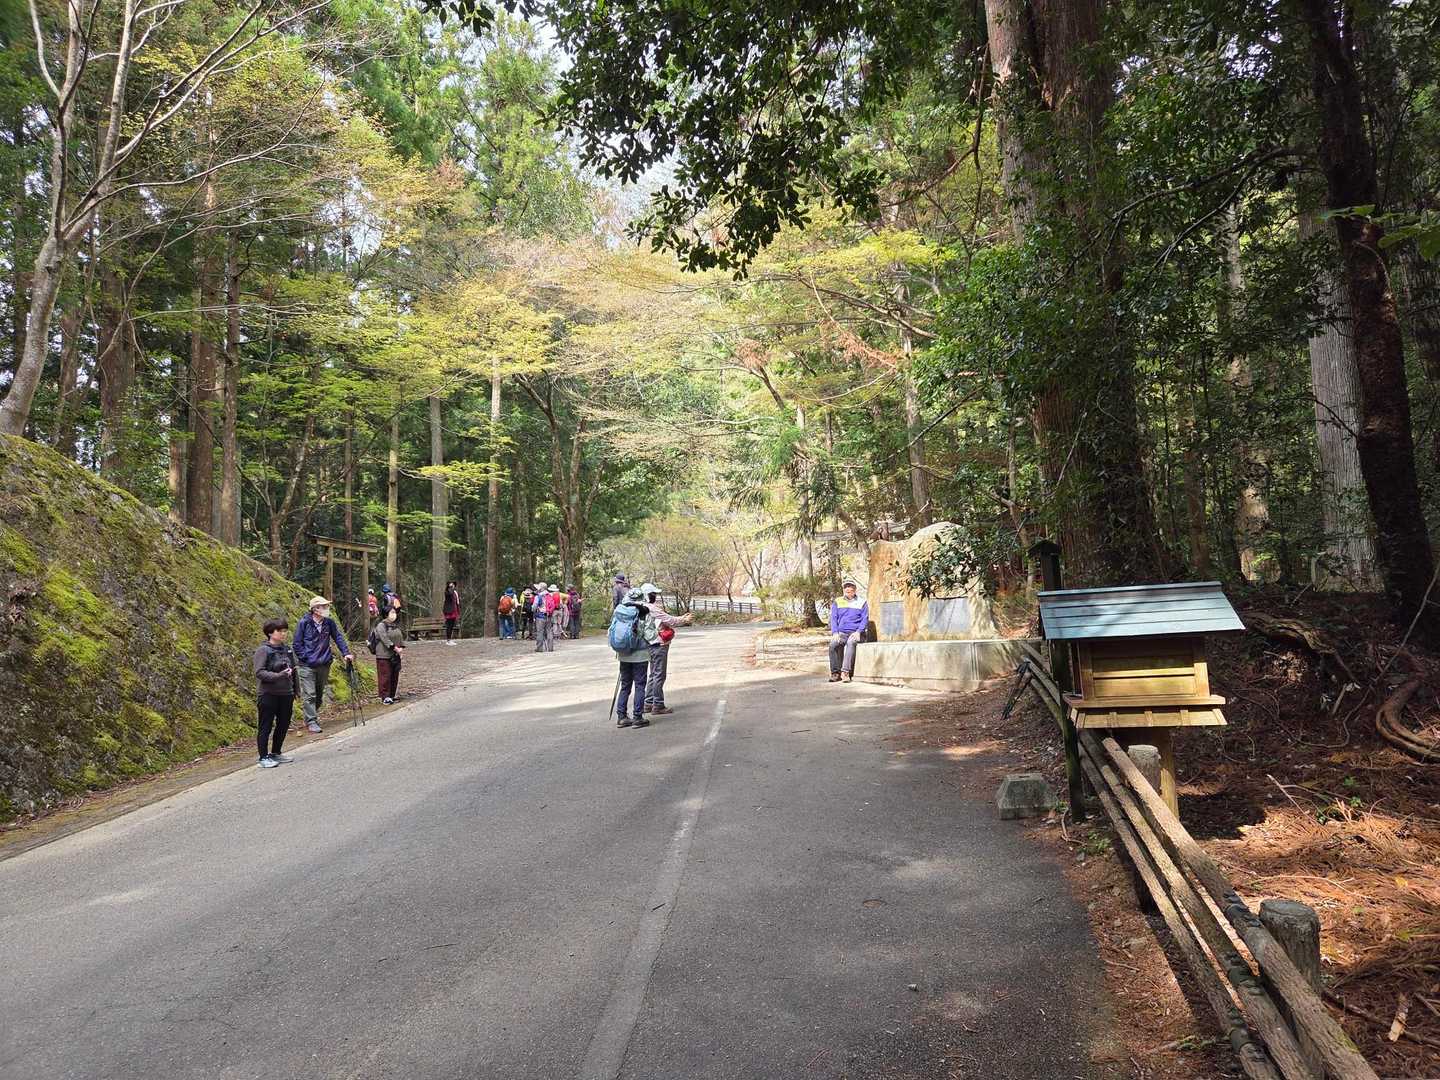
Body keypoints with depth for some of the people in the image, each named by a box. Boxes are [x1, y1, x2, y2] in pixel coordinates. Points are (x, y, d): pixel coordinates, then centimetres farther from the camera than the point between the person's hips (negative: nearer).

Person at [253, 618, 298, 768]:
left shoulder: (287, 649, 10)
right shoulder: (263, 650, -9)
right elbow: (259, 672, -18)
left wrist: (294, 692, 15)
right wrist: (278, 676, -29)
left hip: (286, 694, 7)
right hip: (268, 695, -7)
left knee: (283, 725, 13)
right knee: (265, 727, 2)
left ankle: (276, 754, 28)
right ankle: (263, 758, 10)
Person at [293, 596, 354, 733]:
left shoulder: (329, 623, 3)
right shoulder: (304, 623, -8)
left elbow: (338, 638, 7)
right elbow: (297, 644, -3)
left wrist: (346, 653, -3)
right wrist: (305, 658, -10)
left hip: (324, 665, 4)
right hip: (307, 666, -4)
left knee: (319, 694, 14)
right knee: (309, 695, -7)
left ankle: (311, 715, 32)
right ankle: (311, 722, -2)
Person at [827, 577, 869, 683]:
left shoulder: (861, 603, 13)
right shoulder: (837, 602, 18)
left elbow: (865, 619, 6)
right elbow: (833, 618, 11)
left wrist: (858, 632, -12)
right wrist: (835, 633, -7)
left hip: (855, 633, -2)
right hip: (841, 633, 2)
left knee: (851, 643, -36)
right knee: (833, 644, -31)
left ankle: (846, 671, -44)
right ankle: (835, 672, -27)